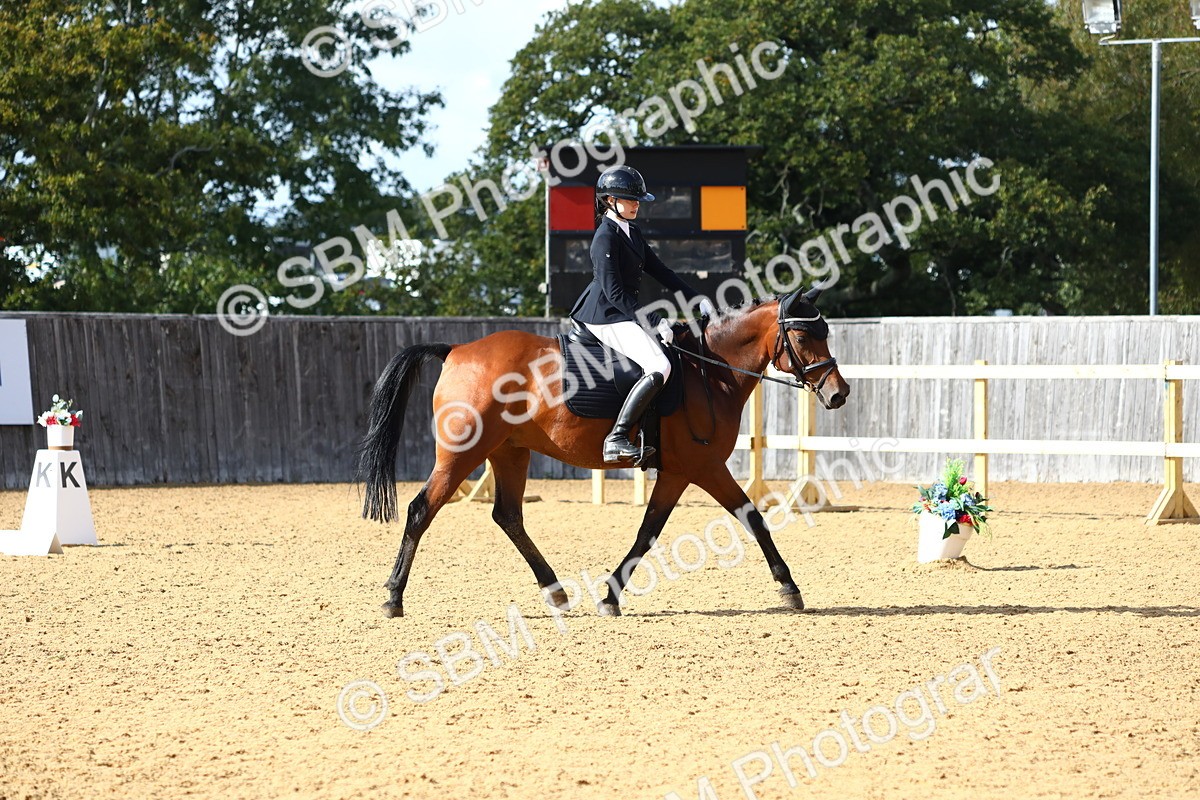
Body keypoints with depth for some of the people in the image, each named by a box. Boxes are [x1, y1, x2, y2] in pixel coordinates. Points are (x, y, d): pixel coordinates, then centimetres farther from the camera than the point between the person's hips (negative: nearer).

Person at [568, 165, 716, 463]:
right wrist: (655, 322, -23)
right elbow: (614, 292, -21)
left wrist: (696, 298, 9)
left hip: (624, 313, 11)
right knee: (659, 368, -25)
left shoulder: (631, 232, 14)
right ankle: (616, 439, -28)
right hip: (607, 317, -11)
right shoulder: (606, 237, -15)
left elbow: (659, 271, 18)